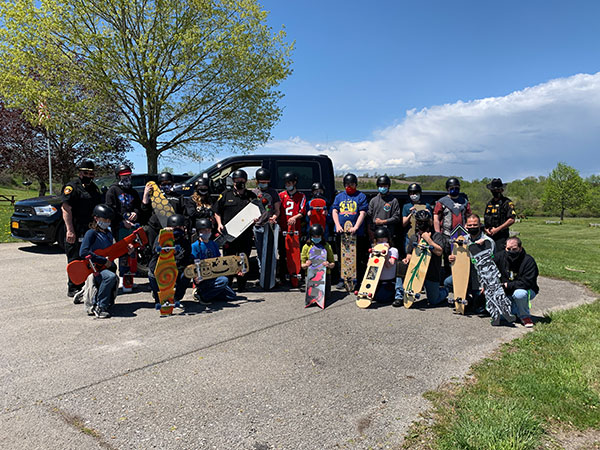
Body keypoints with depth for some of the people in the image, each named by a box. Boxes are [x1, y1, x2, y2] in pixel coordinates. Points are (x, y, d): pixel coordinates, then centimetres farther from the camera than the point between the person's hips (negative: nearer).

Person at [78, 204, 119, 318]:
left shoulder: (108, 234, 16)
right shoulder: (91, 233, -9)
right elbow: (83, 253, -23)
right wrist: (103, 261, -22)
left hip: (107, 268, 7)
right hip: (93, 269, -7)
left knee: (110, 302, 0)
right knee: (111, 276, -37)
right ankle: (99, 307, -25)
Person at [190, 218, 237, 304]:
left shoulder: (214, 244, 14)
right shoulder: (195, 246, -6)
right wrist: (195, 277, -32)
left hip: (214, 276, 7)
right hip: (202, 279, -7)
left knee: (232, 295, 0)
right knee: (224, 280, -31)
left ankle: (204, 292, 9)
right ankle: (201, 295, -15)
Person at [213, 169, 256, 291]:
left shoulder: (251, 196, 12)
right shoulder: (226, 195, 9)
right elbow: (217, 211, 12)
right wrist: (219, 224, -2)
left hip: (246, 234, 1)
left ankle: (241, 286, 18)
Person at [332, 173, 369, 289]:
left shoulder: (361, 196, 4)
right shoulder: (339, 196, 15)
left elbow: (362, 213, -4)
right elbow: (334, 211, 9)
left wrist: (355, 227, -16)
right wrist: (338, 225, -7)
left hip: (357, 233, -3)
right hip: (341, 232, 3)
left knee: (357, 258, -1)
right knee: (342, 257, 9)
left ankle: (357, 281, 7)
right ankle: (342, 279, 18)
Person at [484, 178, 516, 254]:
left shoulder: (507, 203, -3)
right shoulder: (489, 203, 17)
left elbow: (512, 220, -11)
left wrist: (497, 229, -13)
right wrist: (486, 229, 2)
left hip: (501, 237, -6)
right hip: (489, 236, 6)